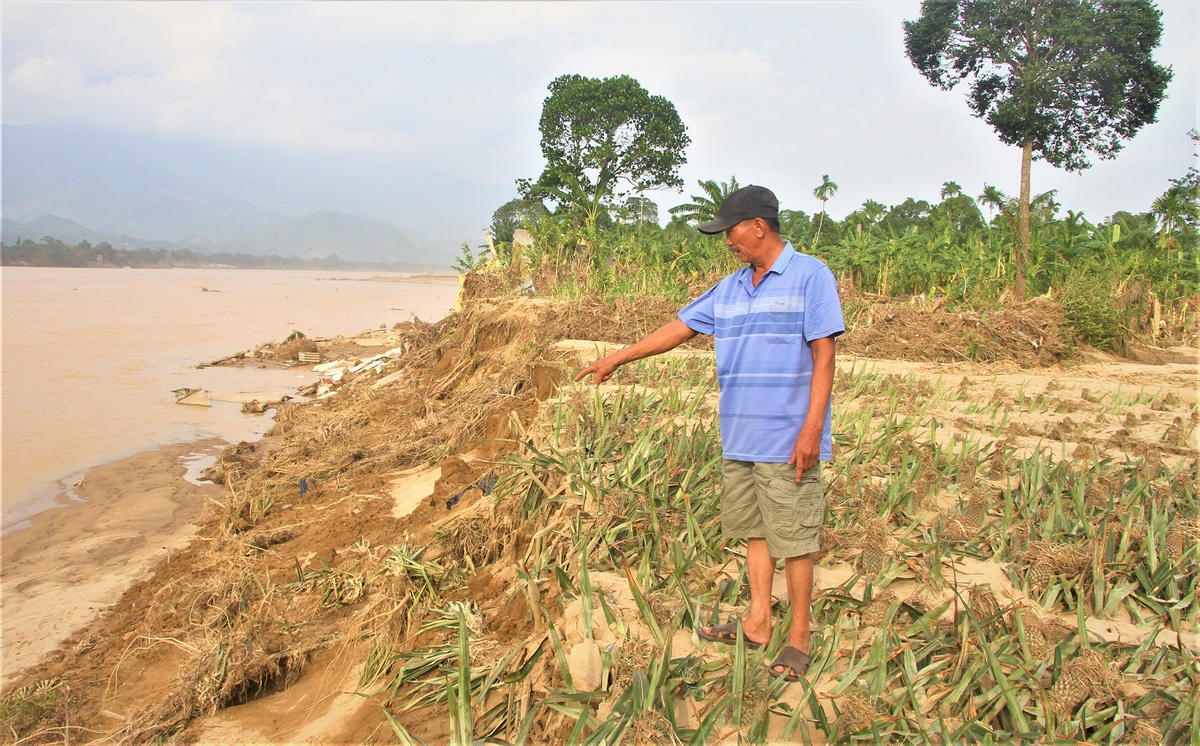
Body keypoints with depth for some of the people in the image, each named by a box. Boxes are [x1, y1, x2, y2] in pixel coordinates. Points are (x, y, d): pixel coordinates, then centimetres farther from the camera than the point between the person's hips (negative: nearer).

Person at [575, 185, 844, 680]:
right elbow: (679, 328, 20)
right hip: (740, 439, 7)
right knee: (755, 531, 14)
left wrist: (811, 429, -17)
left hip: (787, 443, -7)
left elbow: (824, 356, -11)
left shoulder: (810, 276, -6)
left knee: (793, 540, 0)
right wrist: (617, 359, 19)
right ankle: (757, 623, 26)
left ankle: (800, 637, 13)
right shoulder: (730, 289, 14)